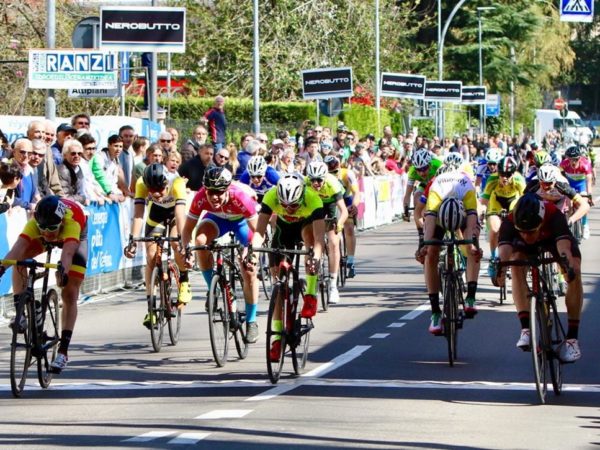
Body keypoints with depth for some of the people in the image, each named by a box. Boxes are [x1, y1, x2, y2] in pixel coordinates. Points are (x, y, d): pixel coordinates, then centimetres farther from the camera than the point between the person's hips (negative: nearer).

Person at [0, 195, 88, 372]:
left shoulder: (71, 222, -45)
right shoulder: (34, 223, -38)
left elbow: (68, 251, -62)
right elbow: (19, 246, -53)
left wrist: (63, 269, -82)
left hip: (76, 237, -3)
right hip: (42, 240, 3)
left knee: (70, 294, -11)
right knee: (19, 259, -25)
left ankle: (63, 351, -7)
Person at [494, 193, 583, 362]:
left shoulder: (554, 215, -42)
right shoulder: (510, 222, -38)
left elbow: (563, 244, -55)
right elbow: (504, 247, -53)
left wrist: (569, 265, -76)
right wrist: (500, 268, -74)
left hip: (554, 238, -1)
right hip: (525, 247, 1)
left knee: (574, 272, -25)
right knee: (516, 265, -30)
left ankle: (572, 338, -19)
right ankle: (526, 329, -29)